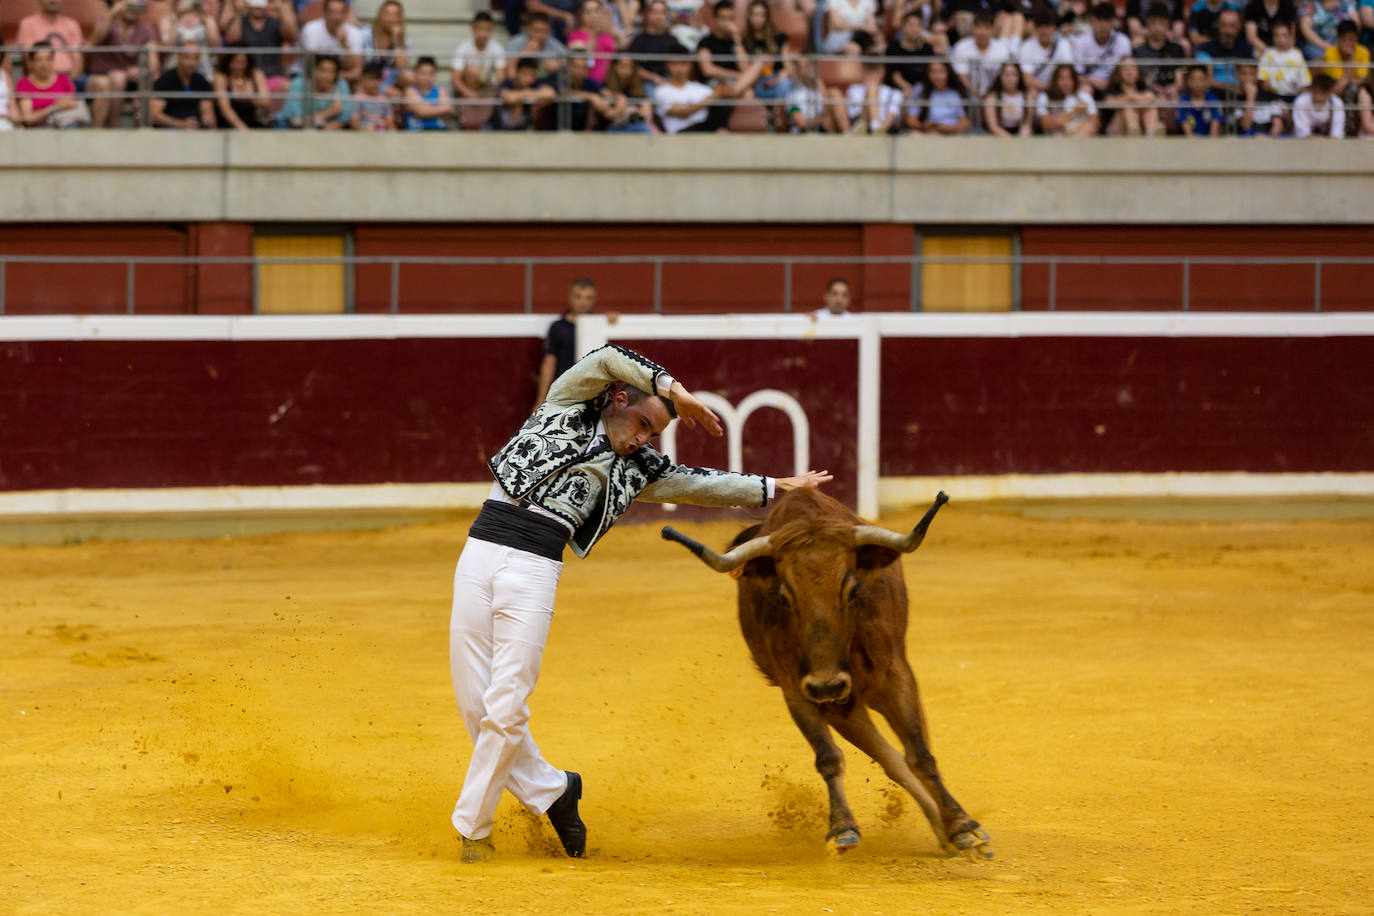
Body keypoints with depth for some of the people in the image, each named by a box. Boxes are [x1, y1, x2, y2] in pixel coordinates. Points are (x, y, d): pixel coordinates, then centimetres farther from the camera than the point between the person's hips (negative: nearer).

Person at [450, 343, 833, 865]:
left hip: (535, 571, 1)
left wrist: (778, 488, 22)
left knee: (507, 706, -9)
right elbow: (609, 359, -1)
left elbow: (701, 485, 21)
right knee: (474, 700, -1)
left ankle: (473, 827, 1)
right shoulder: (566, 405, 11)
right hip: (481, 553, -1)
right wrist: (674, 390, -3)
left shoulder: (631, 471, 17)